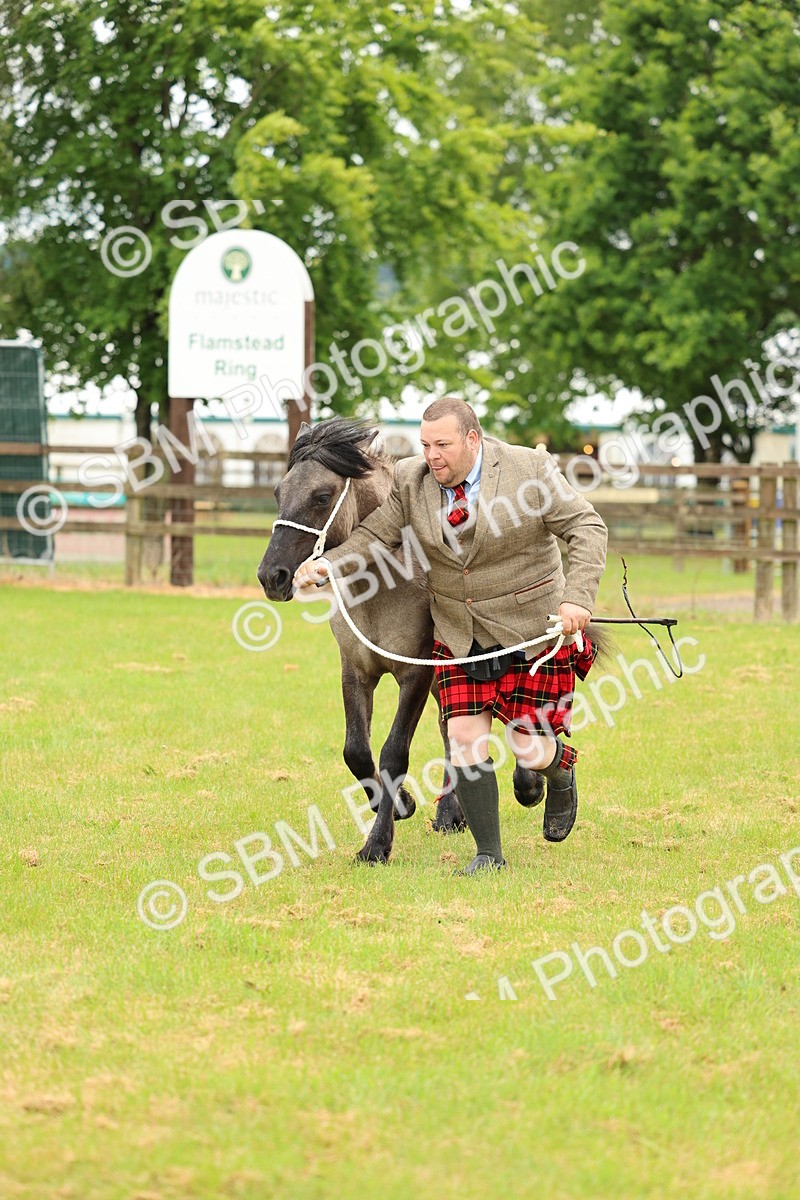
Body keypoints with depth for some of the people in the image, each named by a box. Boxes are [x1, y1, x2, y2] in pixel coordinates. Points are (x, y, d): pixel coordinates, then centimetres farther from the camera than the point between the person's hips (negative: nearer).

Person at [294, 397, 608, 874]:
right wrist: (326, 566, -23)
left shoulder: (530, 470, -14)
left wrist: (578, 597, -25)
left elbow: (588, 527, -12)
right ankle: (489, 852, 6)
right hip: (459, 634, 3)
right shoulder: (411, 481, -4)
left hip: (532, 630, -3)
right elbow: (375, 537, -4)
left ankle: (561, 768, 36)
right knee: (465, 740, -6)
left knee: (528, 749, -1)